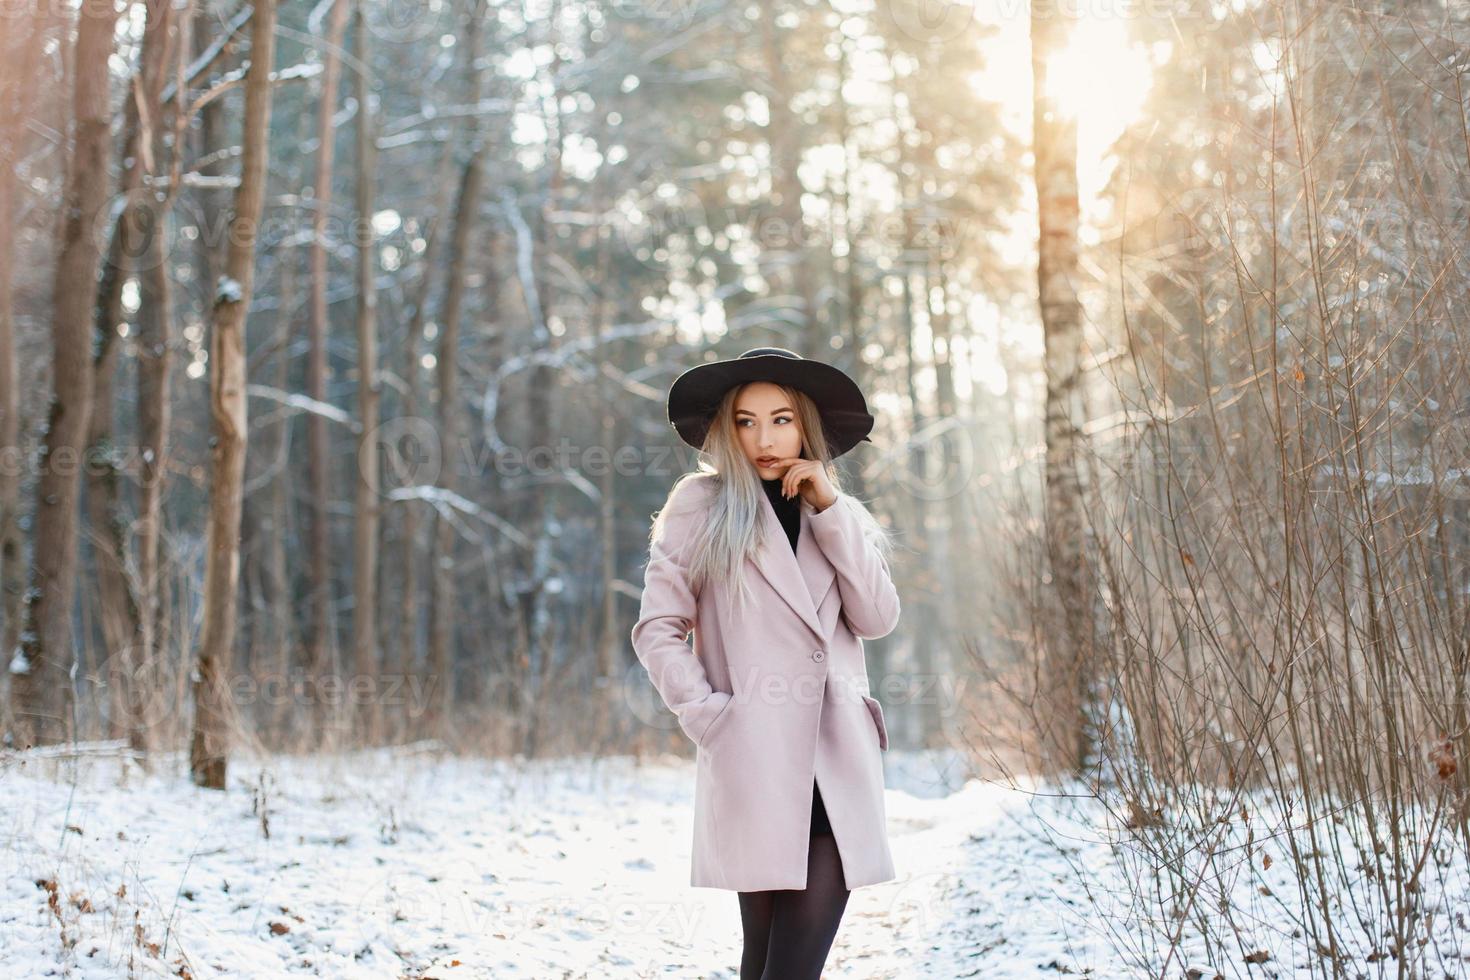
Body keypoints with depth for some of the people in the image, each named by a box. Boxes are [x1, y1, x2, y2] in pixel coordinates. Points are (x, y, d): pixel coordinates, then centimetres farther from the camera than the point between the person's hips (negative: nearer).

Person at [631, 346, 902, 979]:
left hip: (838, 755, 3)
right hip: (755, 757, -3)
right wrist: (710, 716, -9)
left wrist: (829, 509, -2)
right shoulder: (700, 504, 4)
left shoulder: (837, 513, 16)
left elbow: (877, 619, 2)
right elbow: (657, 629, 1)